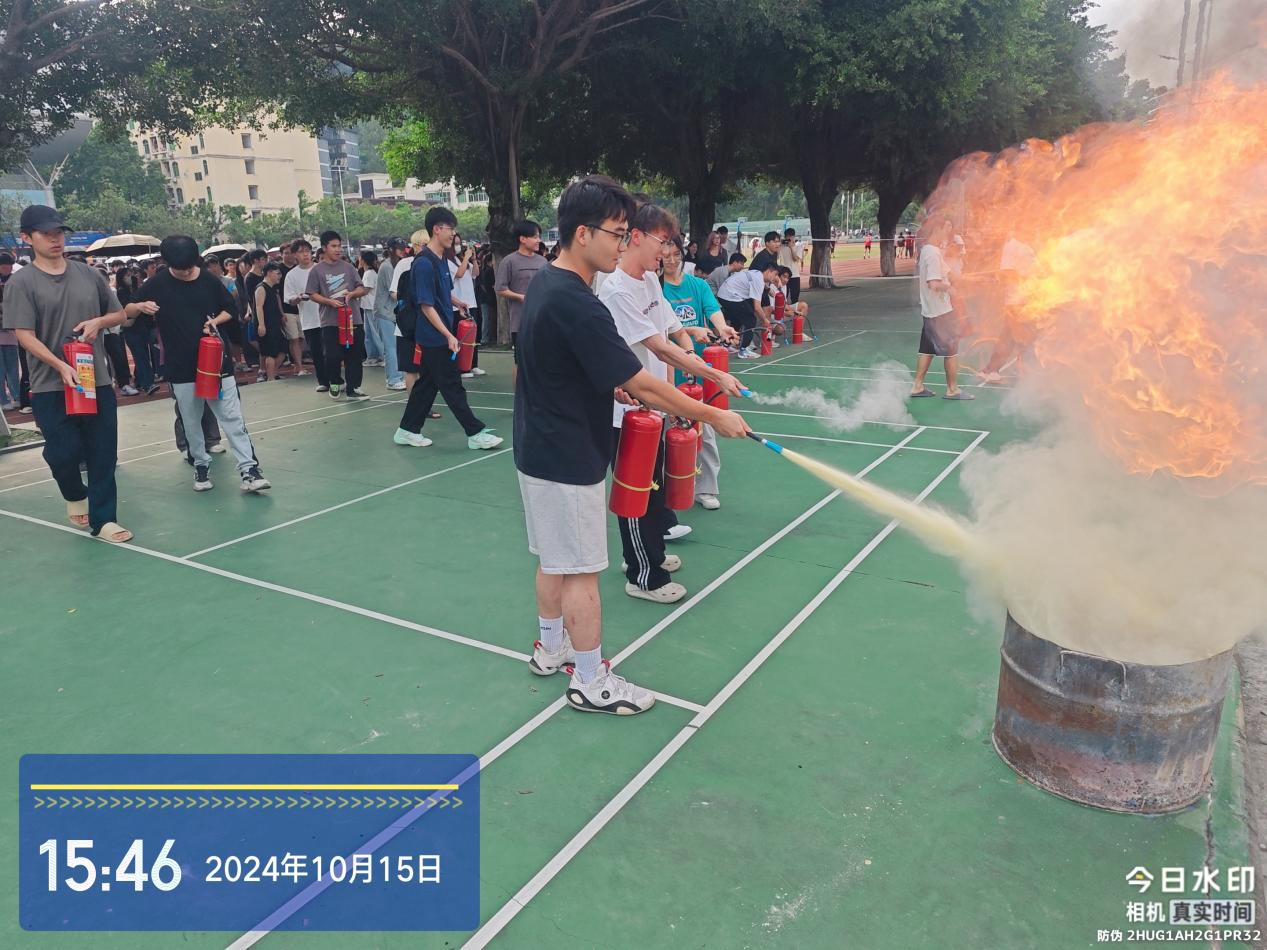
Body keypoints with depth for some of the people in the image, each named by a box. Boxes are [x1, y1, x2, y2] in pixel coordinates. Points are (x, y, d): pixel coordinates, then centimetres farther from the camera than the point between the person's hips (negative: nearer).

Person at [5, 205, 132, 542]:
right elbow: (25, 336, -10)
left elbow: (121, 315, 17)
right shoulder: (20, 282, -3)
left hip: (98, 381, 3)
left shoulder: (87, 274, 8)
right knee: (64, 452, -3)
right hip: (51, 386, -3)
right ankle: (75, 496, 29)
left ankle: (102, 519, 14)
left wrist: (97, 321, -4)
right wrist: (61, 366, -22)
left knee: (103, 453, 3)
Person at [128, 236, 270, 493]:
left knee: (232, 417, -5)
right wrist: (140, 306, -19)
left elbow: (231, 309, 12)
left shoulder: (209, 281, 0)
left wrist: (215, 321, -8)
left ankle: (249, 469, -6)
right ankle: (201, 465, 26)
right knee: (191, 422, 9)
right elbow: (127, 311, 4)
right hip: (181, 367, 0)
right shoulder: (157, 285, -2)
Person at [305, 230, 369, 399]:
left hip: (353, 318, 2)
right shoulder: (317, 270, 1)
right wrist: (329, 301, -15)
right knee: (333, 356, -2)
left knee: (354, 356, 2)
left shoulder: (348, 267, 7)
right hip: (330, 321, -2)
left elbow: (362, 289, 8)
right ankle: (335, 383, 22)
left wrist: (352, 294, -12)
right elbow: (313, 294, 0)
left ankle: (354, 389, 10)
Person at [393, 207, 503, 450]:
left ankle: (407, 431, 22)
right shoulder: (424, 264, -18)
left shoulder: (441, 260, 10)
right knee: (453, 387, -2)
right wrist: (448, 335, -23)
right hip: (435, 337, -9)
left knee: (427, 383, 14)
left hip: (438, 337, 9)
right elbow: (426, 305, -20)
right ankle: (475, 433, 3)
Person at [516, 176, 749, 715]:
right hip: (568, 461, -9)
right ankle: (590, 682, 17)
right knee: (581, 573, 3)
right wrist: (713, 416, -14)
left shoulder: (544, 285, 5)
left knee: (554, 561, 21)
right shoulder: (576, 305, -25)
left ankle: (551, 648, 38)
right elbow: (643, 385, -24)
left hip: (540, 450, 9)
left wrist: (609, 384, 5)